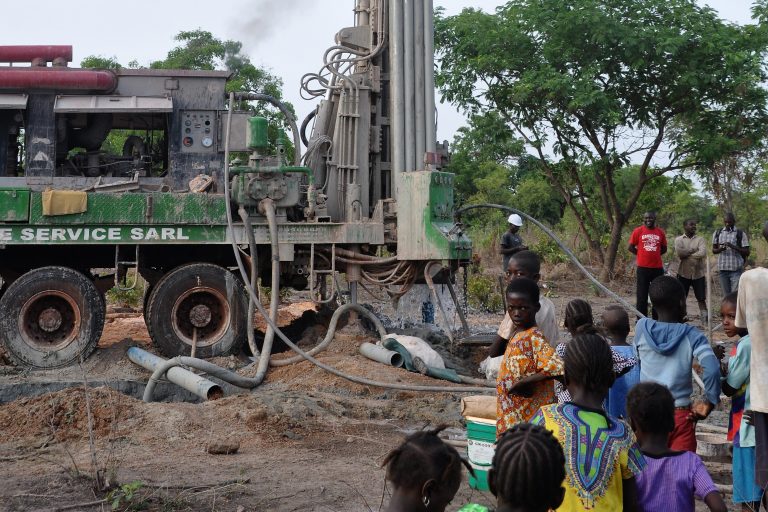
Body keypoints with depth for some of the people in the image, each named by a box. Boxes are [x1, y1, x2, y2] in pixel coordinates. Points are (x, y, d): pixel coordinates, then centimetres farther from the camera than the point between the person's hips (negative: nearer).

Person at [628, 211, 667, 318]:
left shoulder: (660, 232, 5)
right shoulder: (638, 231, -3)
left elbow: (664, 248, 13)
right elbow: (631, 247, 1)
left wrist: (653, 254, 3)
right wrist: (642, 255, 1)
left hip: (658, 268, 3)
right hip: (643, 267, -3)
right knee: (642, 295, 3)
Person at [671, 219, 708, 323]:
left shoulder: (700, 240, 3)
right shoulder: (678, 240, 3)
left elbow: (702, 253, -15)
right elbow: (679, 253, -14)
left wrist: (686, 254, -12)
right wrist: (693, 250, -10)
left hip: (698, 273, 0)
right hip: (683, 273, 0)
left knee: (701, 298, 1)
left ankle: (705, 319, 3)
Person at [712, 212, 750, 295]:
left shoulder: (740, 234, -2)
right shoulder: (718, 233, 8)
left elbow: (747, 252, -5)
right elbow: (714, 250, 13)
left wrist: (733, 247, -20)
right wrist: (720, 249, -10)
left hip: (736, 270, -4)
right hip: (722, 269, 4)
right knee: (726, 295, 10)